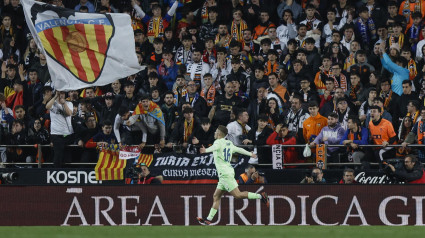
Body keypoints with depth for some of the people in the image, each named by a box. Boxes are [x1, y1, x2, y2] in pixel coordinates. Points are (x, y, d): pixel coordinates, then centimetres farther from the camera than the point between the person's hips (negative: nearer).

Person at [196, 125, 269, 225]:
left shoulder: (219, 142, -9)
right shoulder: (229, 143, 16)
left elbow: (214, 147, -33)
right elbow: (239, 149, 31)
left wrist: (206, 150, -54)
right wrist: (250, 154, 49)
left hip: (225, 174, -10)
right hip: (224, 175, 10)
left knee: (237, 195, -13)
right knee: (216, 196, 8)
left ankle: (261, 196, -15)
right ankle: (209, 219, 6)